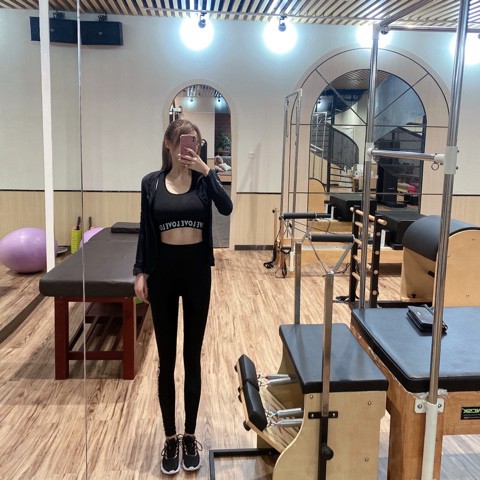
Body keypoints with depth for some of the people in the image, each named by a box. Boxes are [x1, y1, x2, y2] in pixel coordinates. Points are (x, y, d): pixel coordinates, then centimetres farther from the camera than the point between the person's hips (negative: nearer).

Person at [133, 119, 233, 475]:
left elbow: (227, 208, -17)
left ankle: (190, 436, 24)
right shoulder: (152, 182, 3)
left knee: (192, 356, 8)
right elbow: (145, 231, 4)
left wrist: (206, 171, -22)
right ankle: (170, 438, 22)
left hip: (197, 269, 0)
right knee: (166, 359, 7)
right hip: (163, 270, 0)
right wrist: (140, 272, -1)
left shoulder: (204, 178, 1)